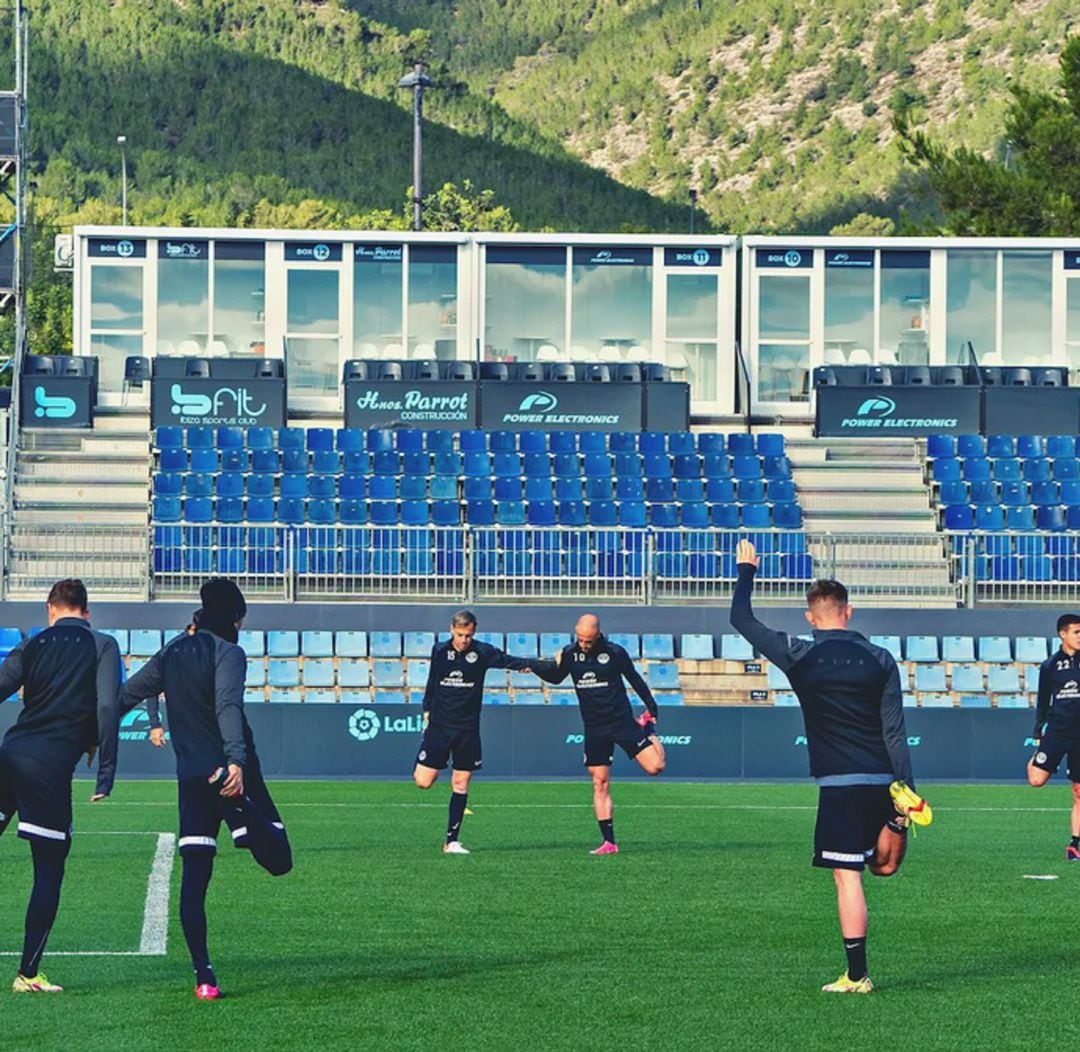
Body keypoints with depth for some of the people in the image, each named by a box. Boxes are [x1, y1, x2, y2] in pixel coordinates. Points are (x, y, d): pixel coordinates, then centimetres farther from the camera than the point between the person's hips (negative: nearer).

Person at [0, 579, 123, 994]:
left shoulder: (34, 644, 15)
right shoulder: (102, 645, 5)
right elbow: (108, 708, -6)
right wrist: (106, 772, -5)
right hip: (51, 765, -3)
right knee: (49, 871, 5)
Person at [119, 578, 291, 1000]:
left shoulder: (172, 653, 13)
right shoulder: (227, 653, -7)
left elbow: (126, 695, 18)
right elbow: (228, 708, -24)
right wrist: (236, 760, -36)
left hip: (191, 778, 6)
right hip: (231, 773, -6)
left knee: (194, 875, 5)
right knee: (278, 860, -7)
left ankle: (202, 974, 0)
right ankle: (244, 816, -35)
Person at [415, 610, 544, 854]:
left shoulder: (482, 652, -4)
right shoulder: (440, 651, 3)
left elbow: (505, 659, -21)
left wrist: (526, 664, -41)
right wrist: (427, 710, 15)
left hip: (467, 728, -1)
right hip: (439, 724, 1)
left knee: (461, 785, 0)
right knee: (423, 781, -8)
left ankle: (452, 840, 7)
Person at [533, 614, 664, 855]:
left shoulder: (615, 652, -8)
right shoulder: (569, 654, 0)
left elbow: (634, 679, 4)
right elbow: (555, 677, 16)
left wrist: (652, 708, 9)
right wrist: (536, 667, -4)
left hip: (622, 721, -2)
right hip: (594, 730, 2)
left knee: (655, 767, -12)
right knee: (600, 785, -1)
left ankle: (647, 726, 20)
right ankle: (609, 842, 3)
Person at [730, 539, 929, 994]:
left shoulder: (798, 657, -2)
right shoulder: (879, 659, 3)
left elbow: (741, 620, 9)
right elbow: (895, 733, 1)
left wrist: (746, 570, 23)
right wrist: (906, 793, 2)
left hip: (839, 785, -3)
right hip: (883, 782, 3)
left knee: (847, 876, -1)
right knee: (883, 864, 29)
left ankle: (857, 975, -1)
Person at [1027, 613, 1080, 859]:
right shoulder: (1050, 666, 4)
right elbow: (1043, 701, 11)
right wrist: (1038, 731, 8)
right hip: (1057, 728, -1)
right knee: (1037, 779, -15)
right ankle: (1035, 760, 21)